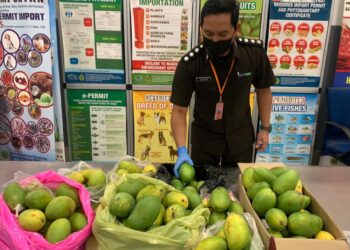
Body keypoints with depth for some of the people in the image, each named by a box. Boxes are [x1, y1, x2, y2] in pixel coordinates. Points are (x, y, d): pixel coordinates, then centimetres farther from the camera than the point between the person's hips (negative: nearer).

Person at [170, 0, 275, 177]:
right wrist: (182, 151, -29)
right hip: (204, 137, -1)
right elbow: (179, 110, -18)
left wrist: (265, 128, 0)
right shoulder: (189, 64, -21)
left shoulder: (254, 54, -17)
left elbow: (263, 90, 1)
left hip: (240, 136, 1)